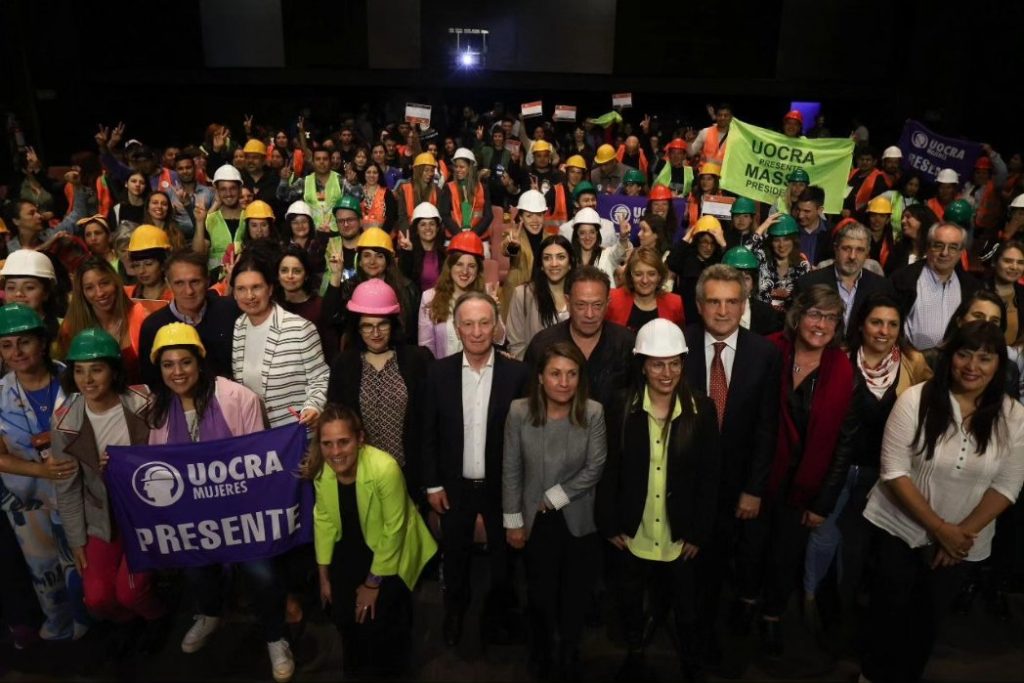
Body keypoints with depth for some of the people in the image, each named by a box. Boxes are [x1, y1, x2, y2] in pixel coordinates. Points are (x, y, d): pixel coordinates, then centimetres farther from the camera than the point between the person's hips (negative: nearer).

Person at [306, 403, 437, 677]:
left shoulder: (385, 468, -34)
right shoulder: (320, 468, -17)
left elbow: (393, 531, -22)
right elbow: (323, 519, -3)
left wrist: (373, 583, -12)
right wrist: (324, 575, 3)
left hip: (389, 550, -4)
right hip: (352, 546, 4)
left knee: (376, 617, -7)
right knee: (342, 611, 2)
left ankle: (387, 668, 28)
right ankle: (354, 665, 36)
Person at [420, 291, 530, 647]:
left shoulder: (517, 373, -13)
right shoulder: (439, 372, -9)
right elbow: (428, 433, -3)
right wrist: (432, 484, -3)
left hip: (502, 485, -1)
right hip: (454, 485, 1)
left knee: (504, 555, 19)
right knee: (454, 555, 20)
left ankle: (498, 614, 45)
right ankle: (454, 612, 46)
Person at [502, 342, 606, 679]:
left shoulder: (593, 413, -19)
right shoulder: (519, 412, -17)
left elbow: (594, 468, -14)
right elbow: (511, 470, -10)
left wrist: (553, 498, -14)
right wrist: (513, 521, -6)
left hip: (579, 521, 0)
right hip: (535, 520, 0)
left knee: (576, 593, 17)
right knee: (540, 592, 20)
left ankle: (569, 654, 46)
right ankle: (542, 649, 50)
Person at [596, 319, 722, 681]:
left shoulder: (702, 410, -9)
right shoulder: (621, 409, -9)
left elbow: (710, 476, -6)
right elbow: (608, 471, -6)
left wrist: (698, 533, -7)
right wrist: (610, 525, -8)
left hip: (681, 537, 0)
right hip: (632, 534, 1)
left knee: (686, 605, 18)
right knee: (631, 601, 21)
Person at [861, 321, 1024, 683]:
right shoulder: (915, 399, -16)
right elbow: (894, 471, -17)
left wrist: (963, 532, -15)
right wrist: (939, 528, -19)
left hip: (961, 540, 2)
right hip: (899, 528, -2)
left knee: (929, 616, 18)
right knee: (888, 608, 12)